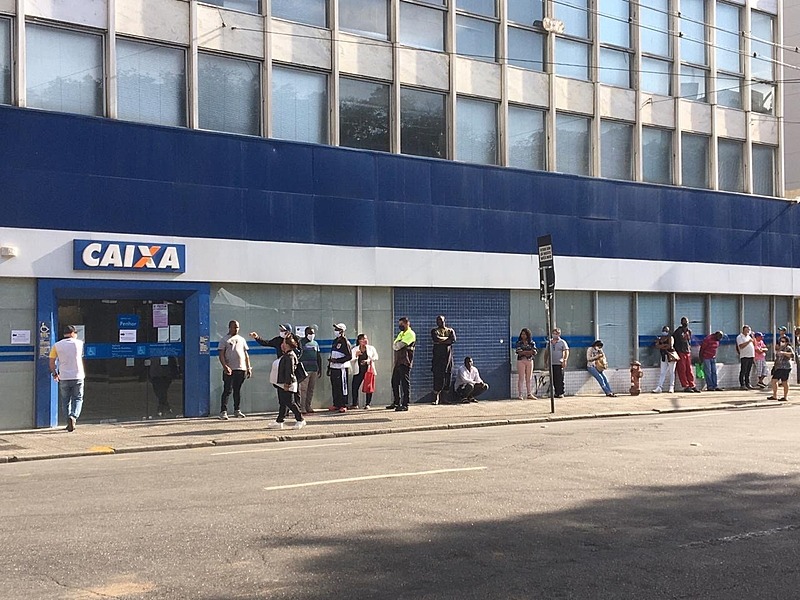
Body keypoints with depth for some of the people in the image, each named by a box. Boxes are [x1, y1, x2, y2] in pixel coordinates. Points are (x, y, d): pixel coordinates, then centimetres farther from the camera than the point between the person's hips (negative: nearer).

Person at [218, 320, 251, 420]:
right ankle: (223, 411, -5)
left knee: (238, 390, 10)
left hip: (241, 369, 4)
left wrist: (248, 368, 11)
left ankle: (237, 410, 17)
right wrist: (225, 366, -20)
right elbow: (221, 355, -6)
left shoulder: (242, 339, 17)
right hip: (229, 370, -4)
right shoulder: (224, 340, 2)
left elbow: (246, 354, 19)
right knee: (227, 390, -6)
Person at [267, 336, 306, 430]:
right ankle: (279, 422, 15)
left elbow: (290, 371, -22)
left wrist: (287, 383, -24)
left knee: (290, 403, -6)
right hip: (281, 384, 10)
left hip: (287, 385, -10)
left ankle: (300, 420, 3)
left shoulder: (290, 356, -18)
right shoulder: (284, 355, 14)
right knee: (282, 403, 11)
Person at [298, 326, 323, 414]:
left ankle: (308, 406, 15)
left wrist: (320, 369, 17)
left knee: (311, 389, 8)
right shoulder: (301, 342, -1)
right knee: (303, 389, -8)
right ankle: (302, 408, -7)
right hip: (305, 370, -6)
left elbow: (319, 357, 21)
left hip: (314, 370, 6)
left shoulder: (316, 343, 17)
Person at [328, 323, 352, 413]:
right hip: (333, 368, 8)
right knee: (334, 387, 10)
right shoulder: (335, 341, 17)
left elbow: (349, 356, -15)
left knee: (342, 387, -5)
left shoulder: (345, 342, -9)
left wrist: (337, 360, -18)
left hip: (341, 368, -8)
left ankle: (343, 406, -1)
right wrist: (329, 367, 21)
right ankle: (336, 404, 17)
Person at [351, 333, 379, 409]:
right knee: (355, 386, -6)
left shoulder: (371, 348, 7)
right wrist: (356, 355, -21)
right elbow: (352, 359, -1)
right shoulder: (355, 349, 6)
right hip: (358, 371, 0)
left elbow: (376, 357, 1)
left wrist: (368, 361, -13)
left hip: (369, 369, 0)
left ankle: (367, 404, 8)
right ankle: (354, 404, 6)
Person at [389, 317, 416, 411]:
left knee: (405, 383, -9)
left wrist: (398, 345, 3)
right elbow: (394, 346, 11)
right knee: (395, 382, 13)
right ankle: (396, 403, 23)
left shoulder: (410, 334, -8)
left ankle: (405, 404, -9)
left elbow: (399, 345, -17)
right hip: (398, 361, 9)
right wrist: (399, 346, -7)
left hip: (405, 362, -9)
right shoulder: (401, 334, 21)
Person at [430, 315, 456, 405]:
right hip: (438, 356, -3)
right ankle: (436, 397, -8)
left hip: (448, 356, 3)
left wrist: (441, 341, -10)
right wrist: (447, 339, -4)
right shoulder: (434, 331, 9)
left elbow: (453, 340, -5)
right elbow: (436, 339, -13)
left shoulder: (450, 330, 15)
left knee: (448, 376, 0)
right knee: (438, 376, -10)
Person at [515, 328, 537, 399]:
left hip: (530, 361, 2)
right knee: (521, 378, -5)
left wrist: (524, 352, -12)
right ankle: (520, 394, -4)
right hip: (521, 361, -2)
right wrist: (529, 351, -10)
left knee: (528, 379, 5)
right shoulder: (519, 343, 3)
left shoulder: (532, 343, 10)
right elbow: (519, 352, -10)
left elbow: (534, 352, -2)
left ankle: (529, 394, 8)